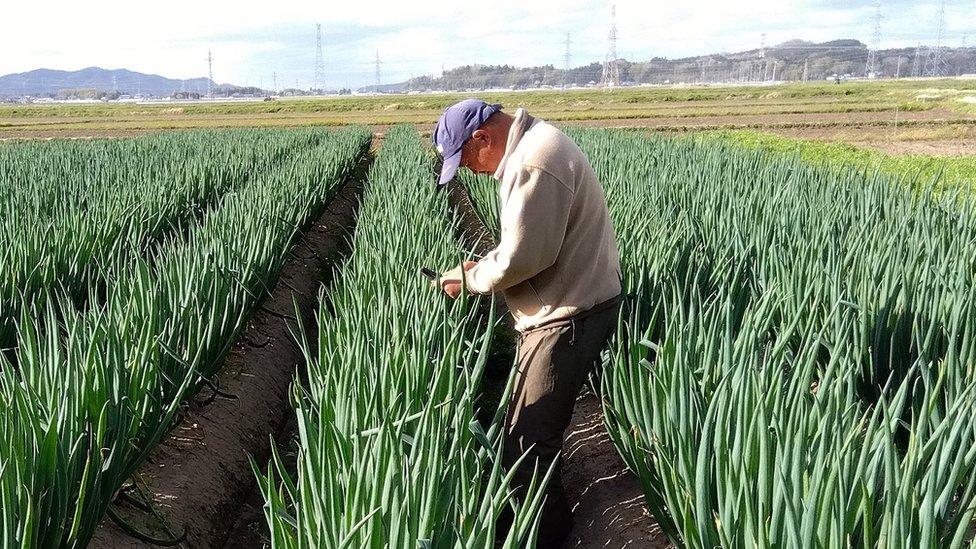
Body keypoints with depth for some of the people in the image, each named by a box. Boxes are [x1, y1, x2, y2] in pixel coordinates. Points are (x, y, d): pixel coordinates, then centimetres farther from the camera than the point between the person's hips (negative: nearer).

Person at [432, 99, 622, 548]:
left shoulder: (535, 162, -24)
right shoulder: (529, 147, 12)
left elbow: (522, 259, -25)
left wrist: (467, 278, -9)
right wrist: (484, 262, 8)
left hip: (570, 315, -11)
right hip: (565, 305, 11)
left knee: (527, 441, -3)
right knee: (536, 427, 19)